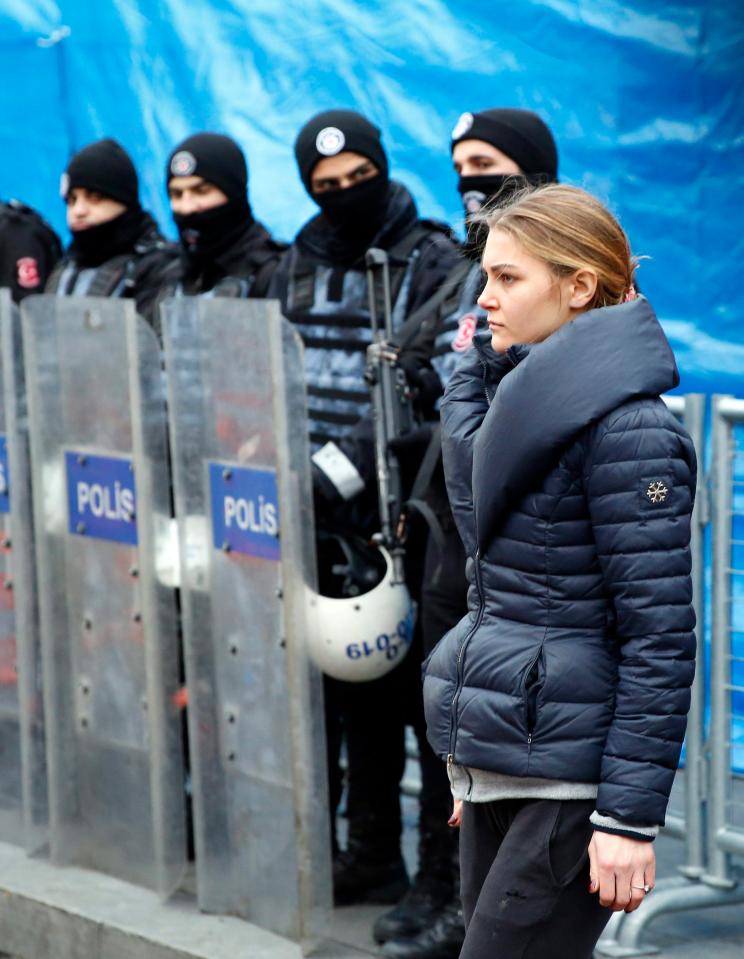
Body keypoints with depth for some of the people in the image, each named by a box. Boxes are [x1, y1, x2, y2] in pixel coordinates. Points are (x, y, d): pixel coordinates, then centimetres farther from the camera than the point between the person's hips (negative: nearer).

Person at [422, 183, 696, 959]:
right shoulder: (525, 406, 13)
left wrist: (631, 816, -19)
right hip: (501, 774, 9)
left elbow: (660, 637, -17)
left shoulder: (627, 429, -15)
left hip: (566, 781, -9)